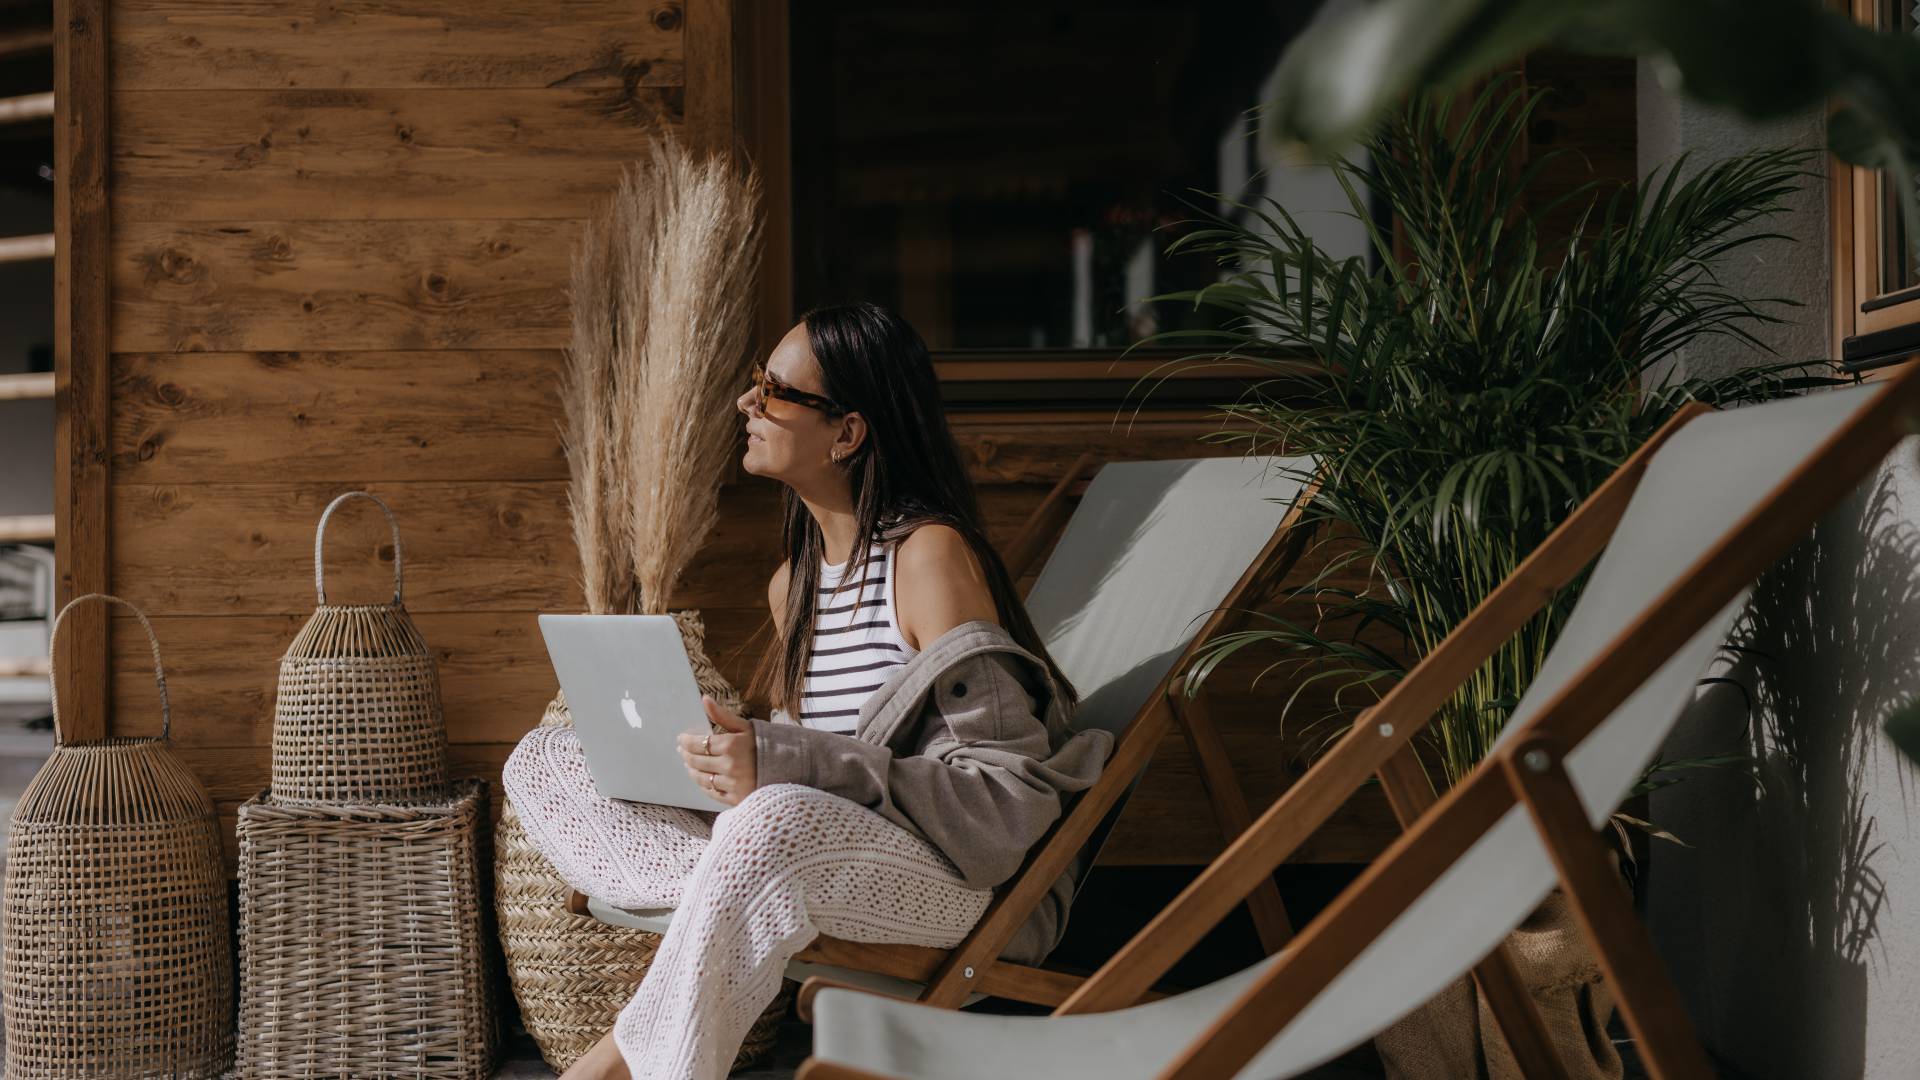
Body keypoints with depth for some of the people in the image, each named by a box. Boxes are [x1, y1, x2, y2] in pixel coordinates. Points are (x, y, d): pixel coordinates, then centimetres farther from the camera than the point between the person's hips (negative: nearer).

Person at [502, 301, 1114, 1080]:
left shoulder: (931, 556, -14)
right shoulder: (793, 582, 12)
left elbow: (1010, 799, -20)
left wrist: (786, 765, -28)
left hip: (965, 881, -8)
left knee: (777, 822, -41)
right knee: (542, 762, 1)